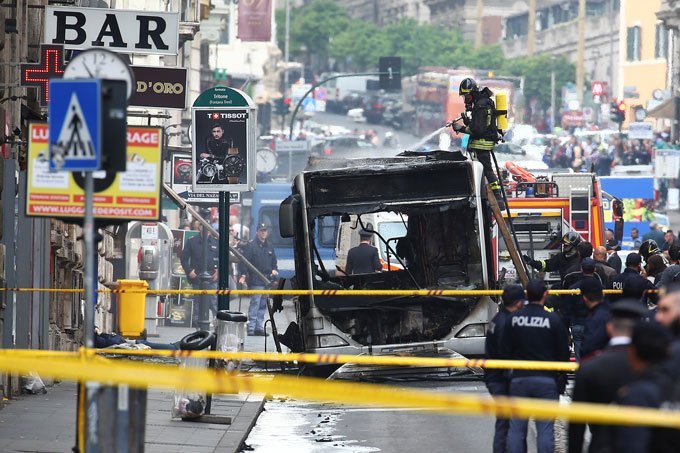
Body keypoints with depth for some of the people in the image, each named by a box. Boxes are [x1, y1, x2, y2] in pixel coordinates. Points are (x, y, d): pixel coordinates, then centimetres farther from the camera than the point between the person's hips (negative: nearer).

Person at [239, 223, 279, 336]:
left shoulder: (269, 247, 18)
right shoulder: (251, 245, -4)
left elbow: (273, 261, 29)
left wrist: (274, 270, 8)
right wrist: (243, 275, -22)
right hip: (255, 281, -7)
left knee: (263, 305, 10)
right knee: (255, 303, -13)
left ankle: (259, 327, 15)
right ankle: (251, 328, -13)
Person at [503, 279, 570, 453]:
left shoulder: (513, 319, -1)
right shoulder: (553, 320, -8)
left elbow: (505, 350, 3)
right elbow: (564, 353, -3)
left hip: (519, 378, 2)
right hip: (547, 380, -2)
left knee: (516, 429, 7)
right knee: (545, 430, 0)